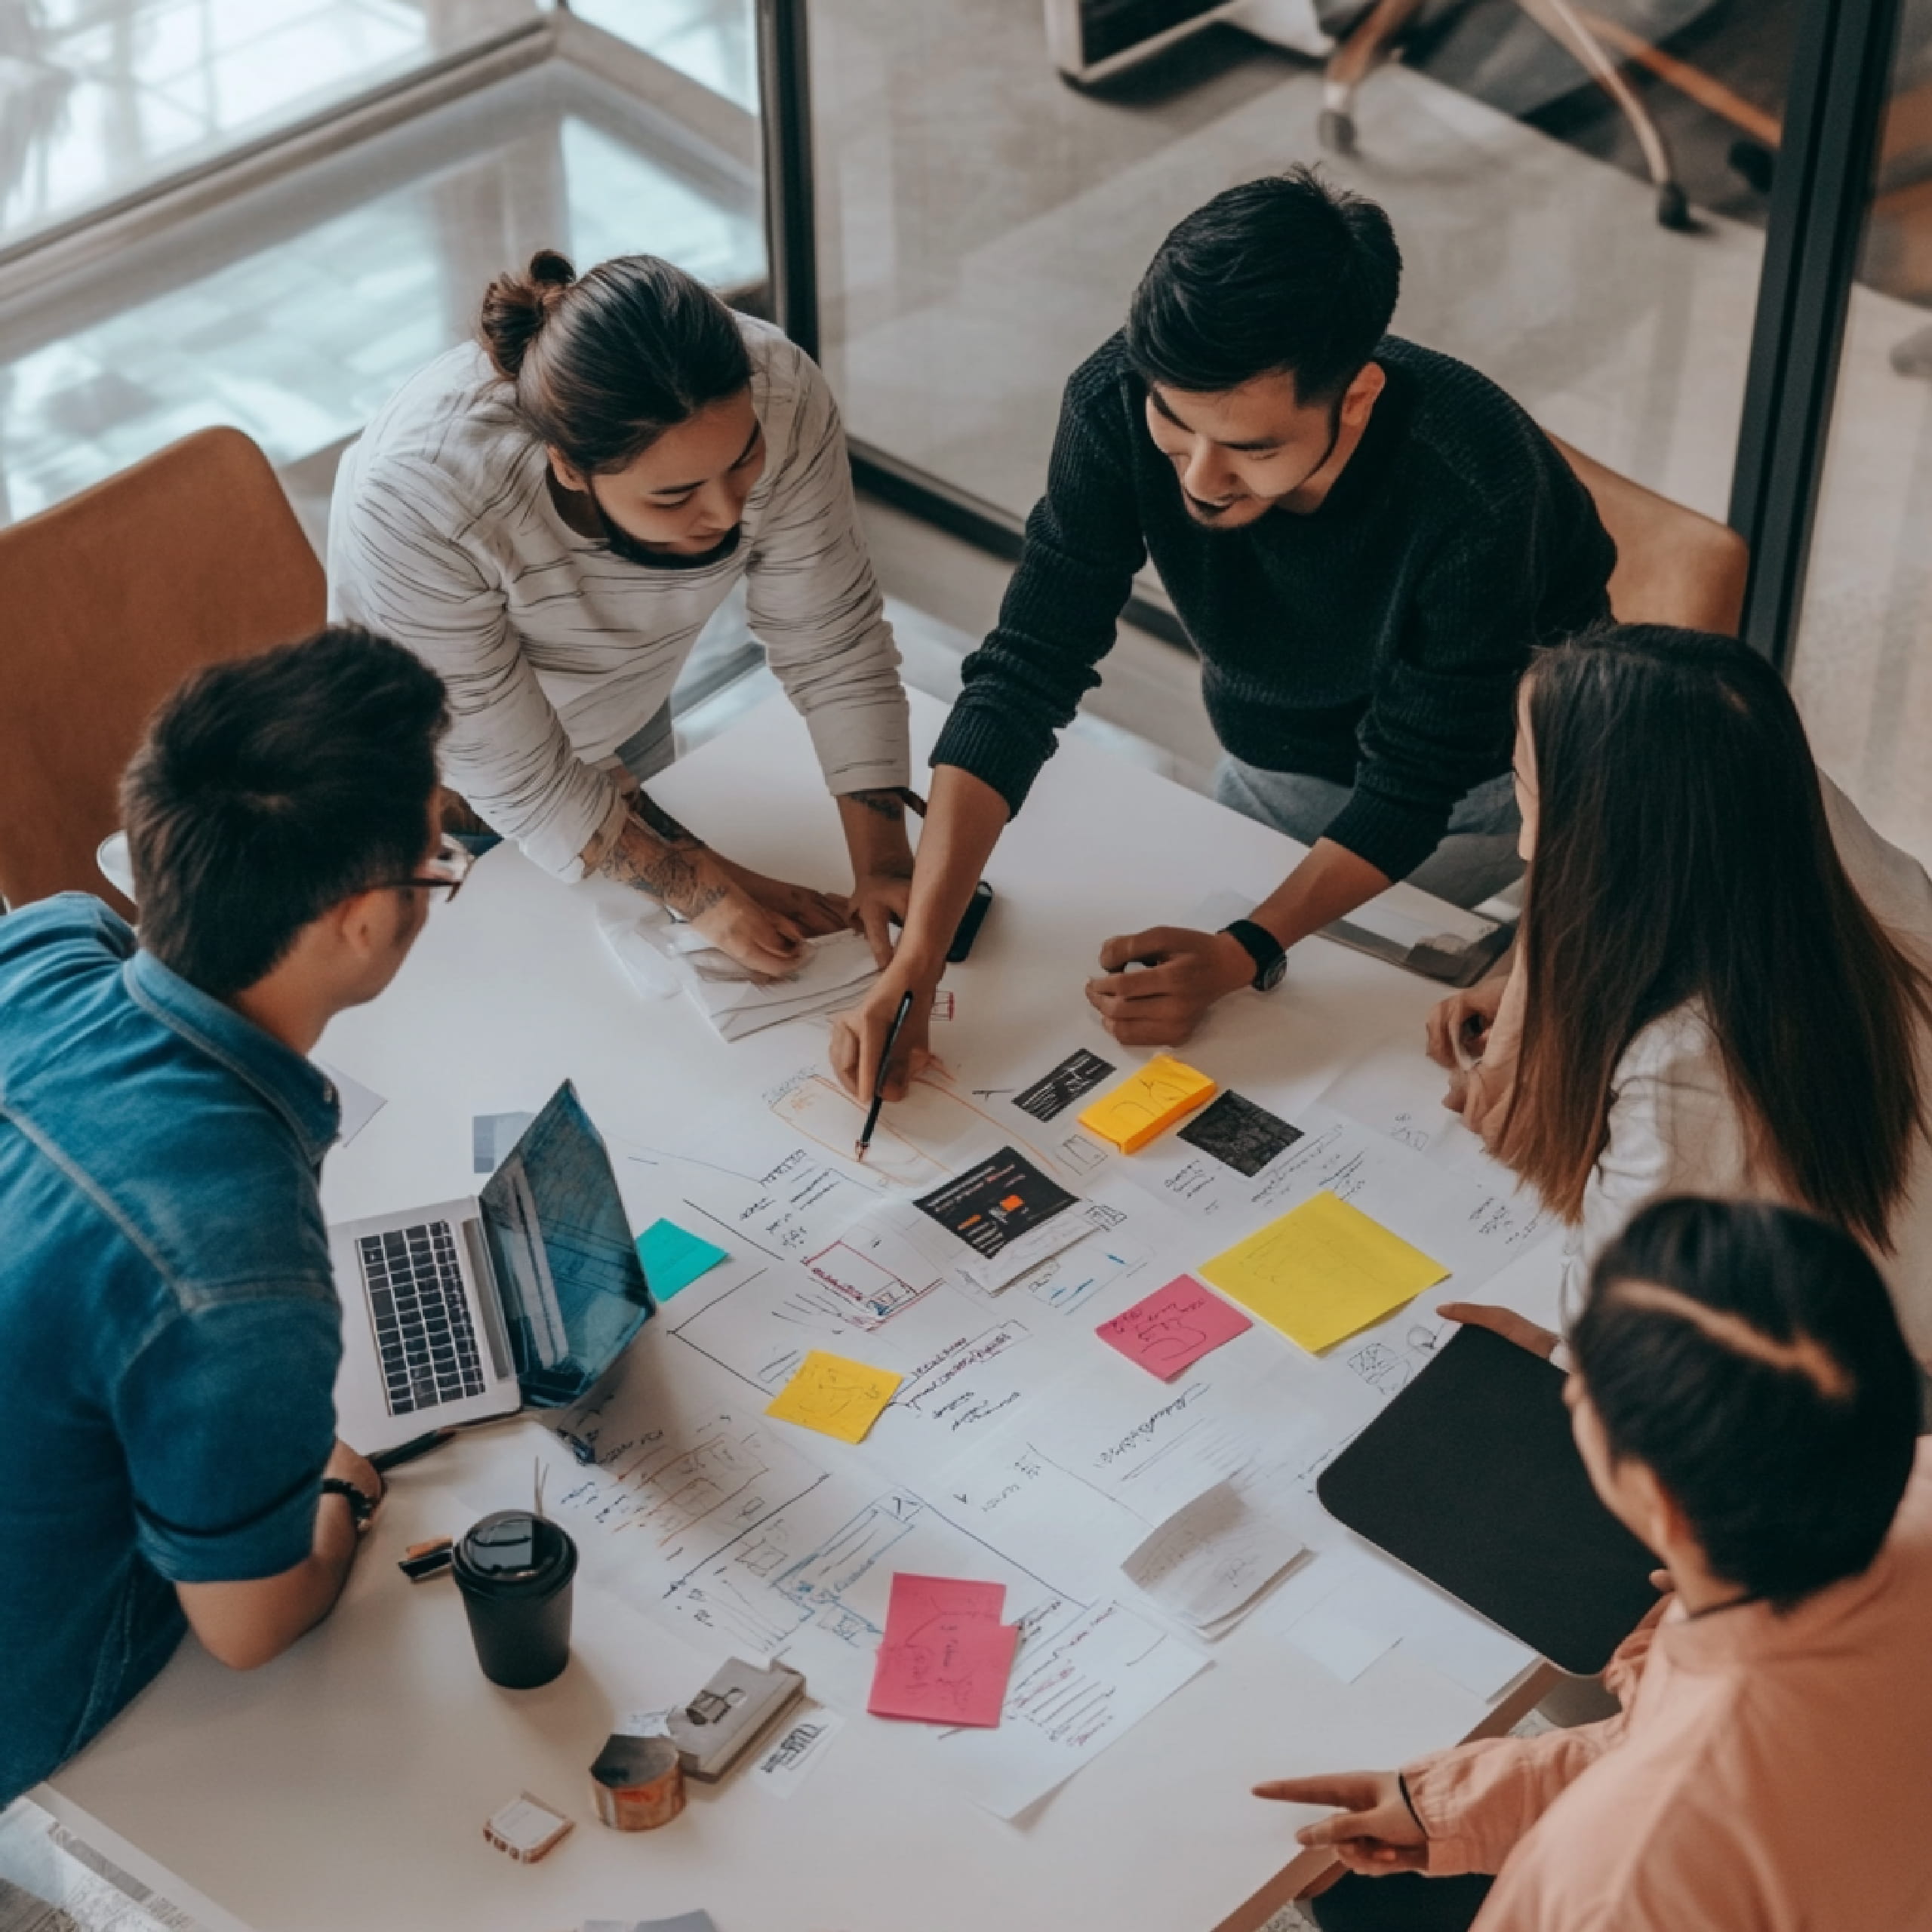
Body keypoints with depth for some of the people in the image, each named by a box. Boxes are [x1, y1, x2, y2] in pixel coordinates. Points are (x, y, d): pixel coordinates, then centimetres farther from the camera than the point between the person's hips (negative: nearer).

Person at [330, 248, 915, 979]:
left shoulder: (777, 397, -35)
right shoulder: (415, 500, -43)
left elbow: (834, 649, -23)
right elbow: (519, 777, -31)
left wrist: (883, 864, -29)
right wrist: (707, 890, -32)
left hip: (623, 715, 4)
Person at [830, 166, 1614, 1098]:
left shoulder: (1476, 486, -41)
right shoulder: (1119, 403, -33)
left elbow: (1411, 784, -29)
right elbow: (1025, 673, -30)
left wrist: (1244, 955, -41)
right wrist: (914, 959, -40)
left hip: (1491, 769, -3)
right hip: (1272, 757, 4)